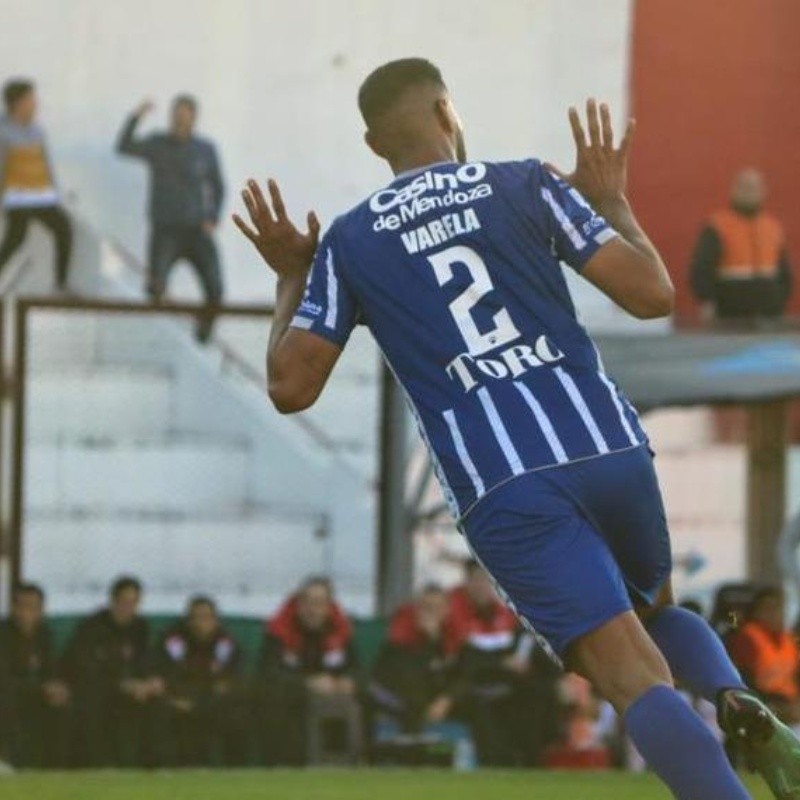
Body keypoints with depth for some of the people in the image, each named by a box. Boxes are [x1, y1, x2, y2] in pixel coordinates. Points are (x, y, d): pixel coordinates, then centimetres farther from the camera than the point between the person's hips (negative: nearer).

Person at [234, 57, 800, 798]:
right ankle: (739, 706, -4)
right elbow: (652, 294, 3)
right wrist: (611, 202, 22)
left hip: (505, 491, -1)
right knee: (656, 611, 27)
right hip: (610, 447, 2)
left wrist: (291, 279, 27)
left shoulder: (348, 242, 11)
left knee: (633, 675, -7)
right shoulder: (526, 185, 9)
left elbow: (290, 386, 10)